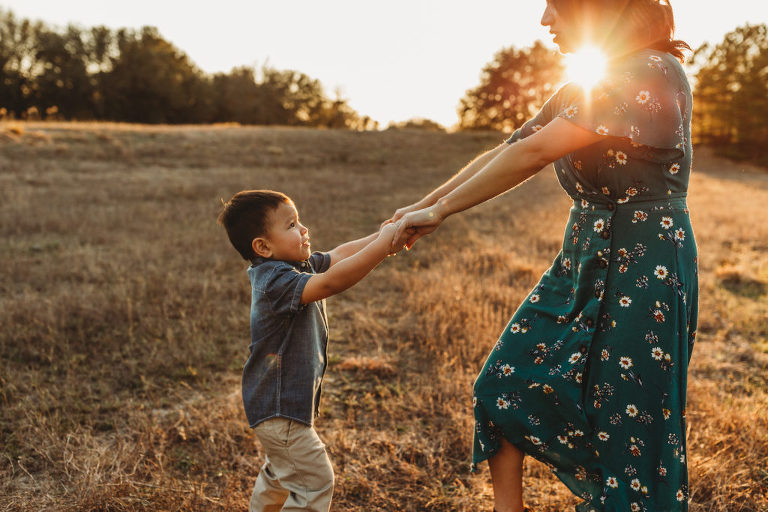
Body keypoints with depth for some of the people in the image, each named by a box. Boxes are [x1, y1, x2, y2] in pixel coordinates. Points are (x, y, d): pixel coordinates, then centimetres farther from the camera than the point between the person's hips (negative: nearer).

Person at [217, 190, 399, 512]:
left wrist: (387, 233, -7)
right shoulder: (276, 282, -29)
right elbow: (330, 282, -43)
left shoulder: (298, 265, 1)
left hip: (284, 402, 10)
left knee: (280, 474, 30)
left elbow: (339, 255, 6)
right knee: (315, 481, -1)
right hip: (280, 409, -10)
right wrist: (385, 241, -41)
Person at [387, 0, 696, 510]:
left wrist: (441, 211, -18)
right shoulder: (581, 88, 10)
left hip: (642, 271, -8)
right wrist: (423, 204, 7)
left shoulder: (653, 72, -18)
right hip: (582, 262, 8)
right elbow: (503, 153, 10)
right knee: (507, 380, 5)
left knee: (628, 426, 3)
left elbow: (533, 153, -23)